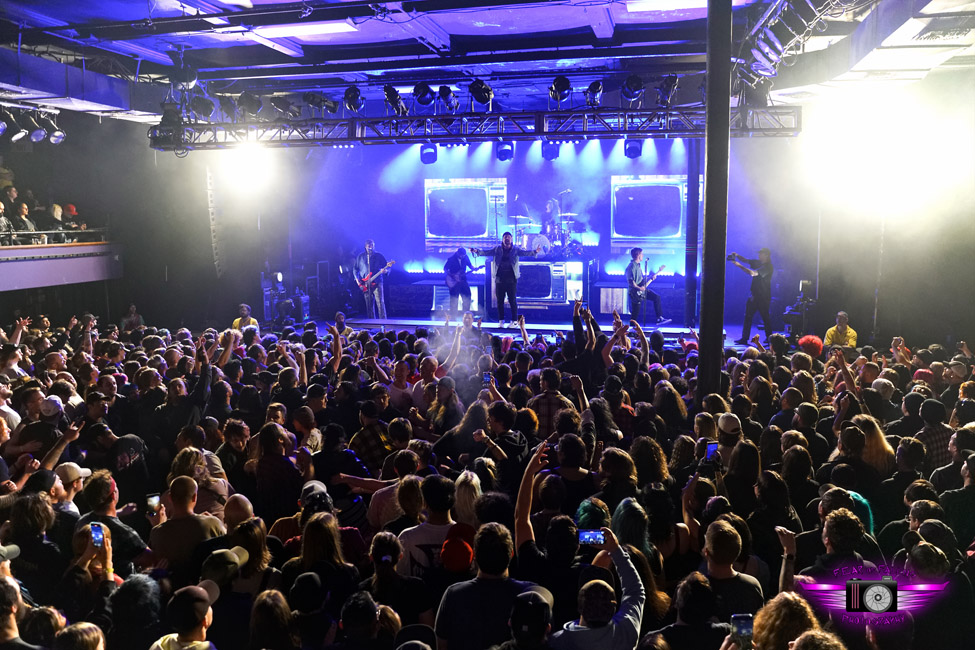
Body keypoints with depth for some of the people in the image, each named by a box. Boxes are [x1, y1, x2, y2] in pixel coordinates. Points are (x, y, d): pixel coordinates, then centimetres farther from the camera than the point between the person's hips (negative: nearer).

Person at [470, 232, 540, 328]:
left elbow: (525, 253, -7)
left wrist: (535, 252, -25)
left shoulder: (516, 249, 6)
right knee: (500, 301, 5)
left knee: (512, 301, -3)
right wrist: (477, 251, -12)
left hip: (511, 279, -2)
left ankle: (514, 321, 5)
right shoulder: (497, 249, 11)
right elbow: (486, 252, 5)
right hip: (500, 279, 2)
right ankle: (501, 321, 14)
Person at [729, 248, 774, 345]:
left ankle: (769, 338, 16)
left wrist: (739, 265, -26)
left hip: (763, 297, -7)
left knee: (765, 317, 3)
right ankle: (744, 339, 3)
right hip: (754, 295, 8)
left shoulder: (768, 267, -16)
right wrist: (737, 256, -7)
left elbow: (753, 273, -26)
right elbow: (745, 260, 14)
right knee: (747, 316, 2)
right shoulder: (758, 262, 9)